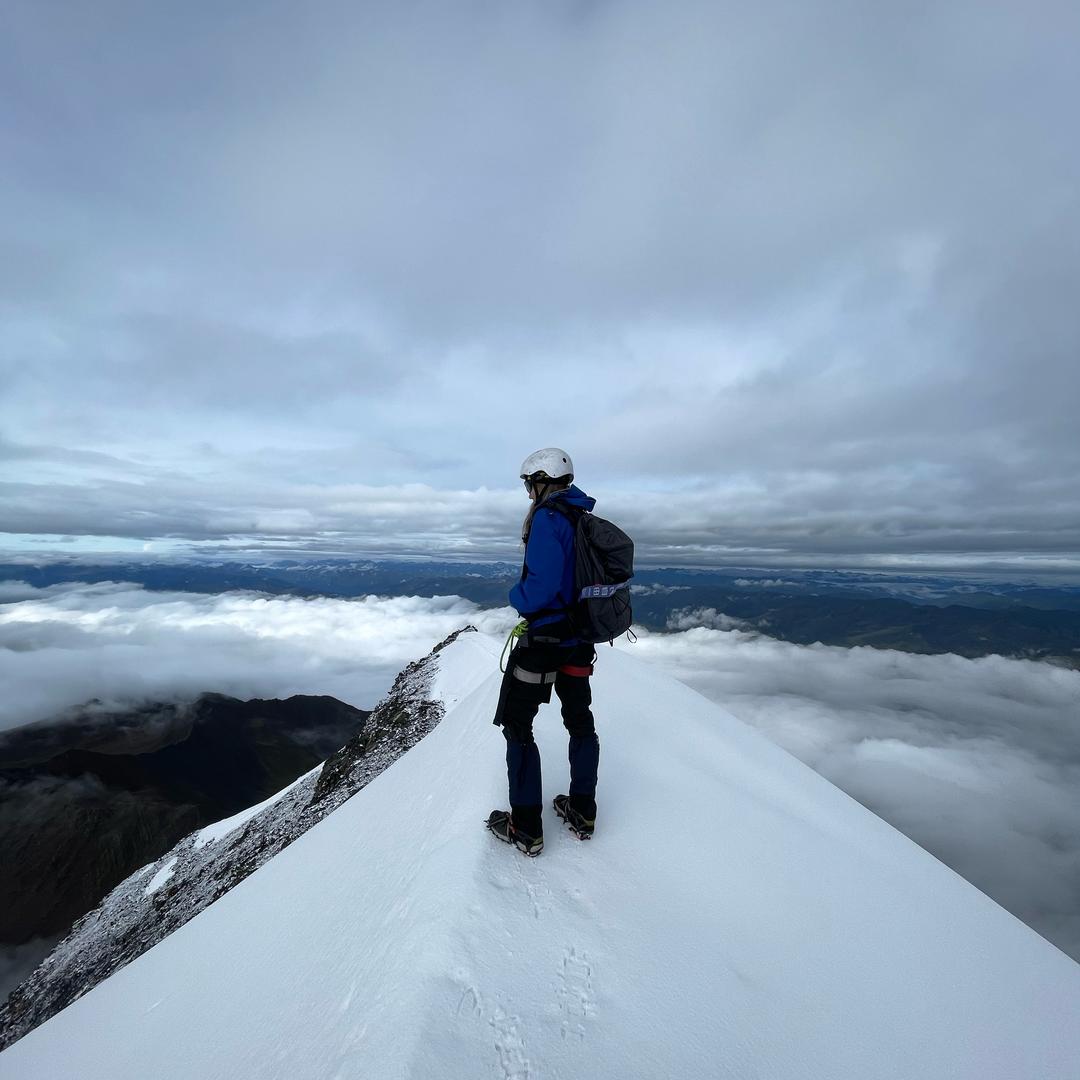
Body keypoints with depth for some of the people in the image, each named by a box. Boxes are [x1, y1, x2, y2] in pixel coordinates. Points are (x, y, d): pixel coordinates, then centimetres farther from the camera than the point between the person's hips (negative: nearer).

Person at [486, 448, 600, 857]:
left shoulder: (548, 518, -19)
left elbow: (541, 584, -28)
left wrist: (516, 597, -8)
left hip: (544, 639, -8)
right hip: (580, 639, 8)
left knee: (517, 725, 8)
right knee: (580, 721, 20)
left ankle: (526, 828, 19)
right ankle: (583, 812, 36)